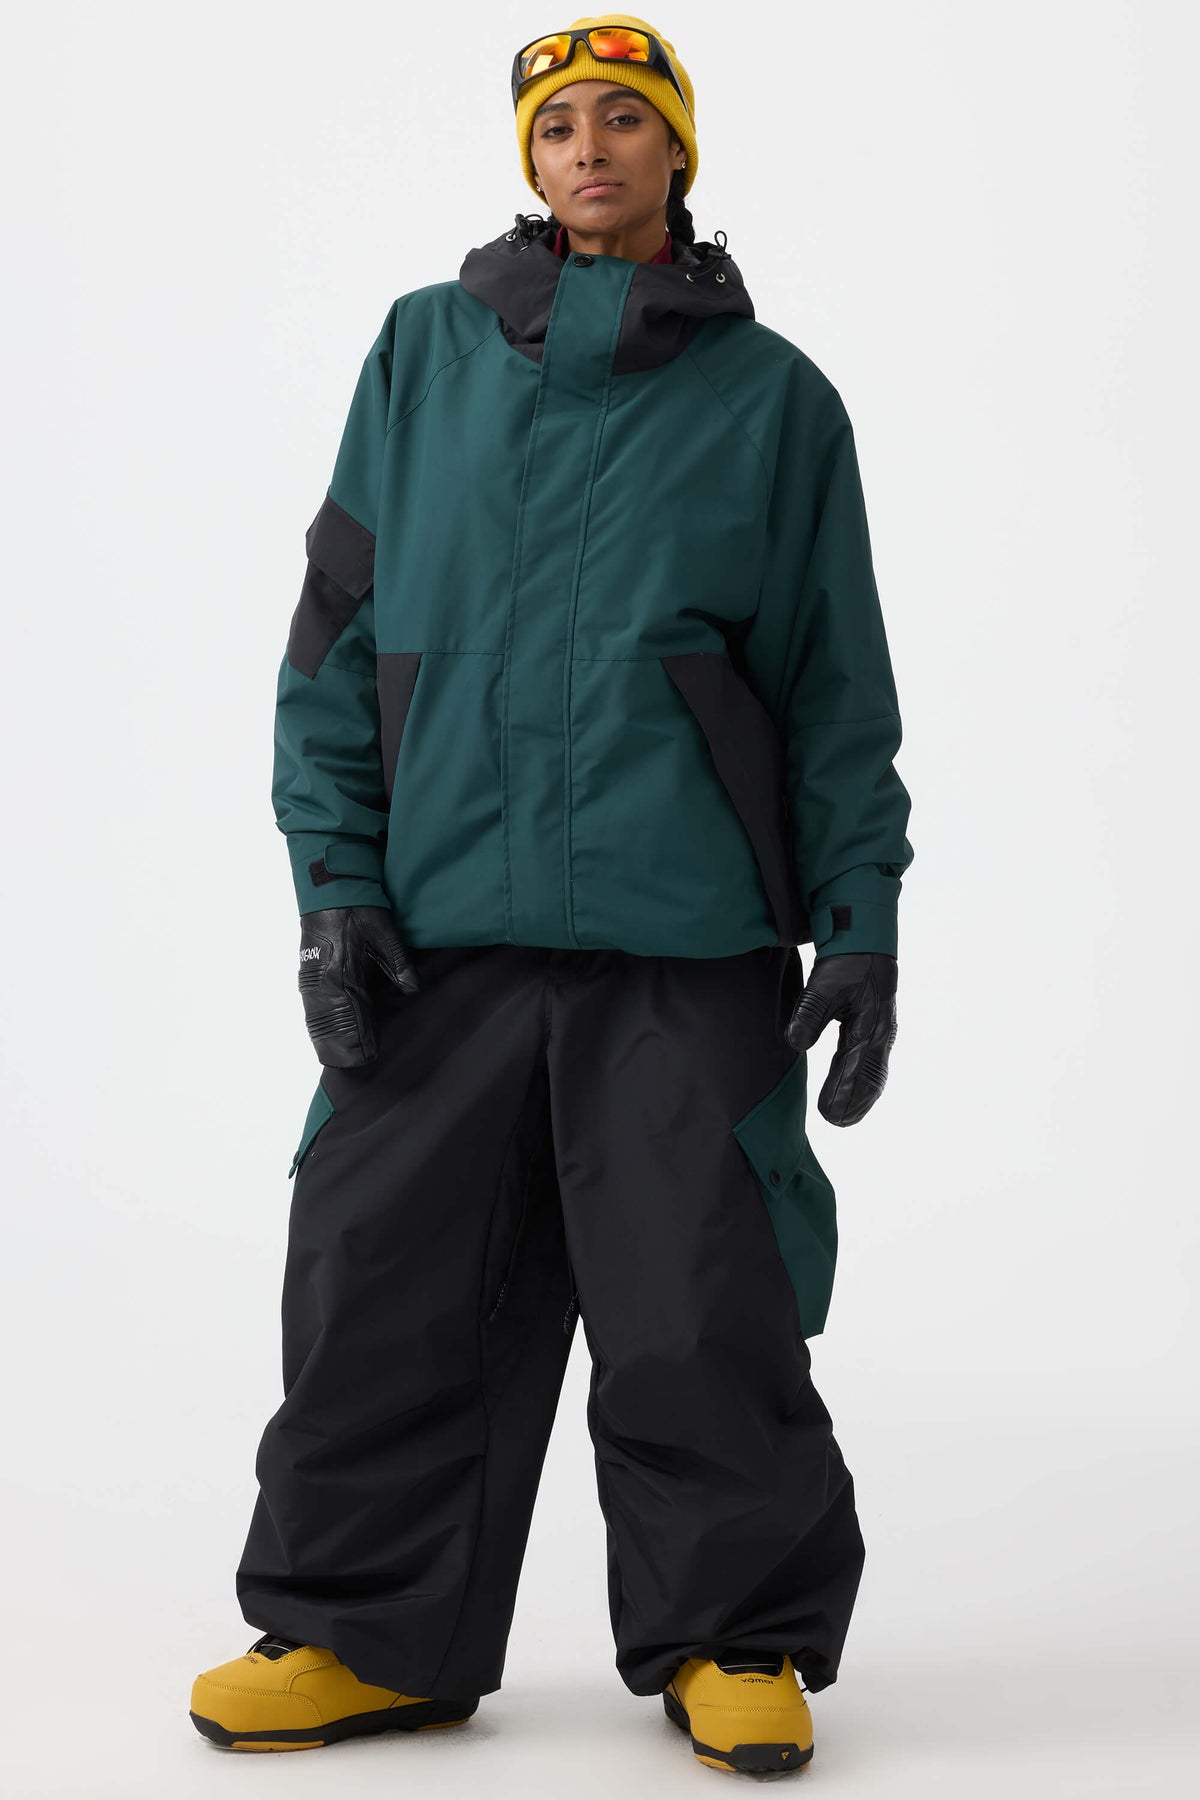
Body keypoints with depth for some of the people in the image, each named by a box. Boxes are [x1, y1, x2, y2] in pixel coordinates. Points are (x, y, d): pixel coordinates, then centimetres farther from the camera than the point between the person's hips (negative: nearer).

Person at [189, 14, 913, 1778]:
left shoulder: (772, 394, 8)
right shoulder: (426, 351, 12)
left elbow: (837, 687, 9)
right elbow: (340, 626, 10)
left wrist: (862, 925, 3)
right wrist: (335, 879, 2)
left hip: (689, 939, -1)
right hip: (443, 925, 2)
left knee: (703, 1315, 1)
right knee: (385, 1294, 4)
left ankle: (736, 1636, 19)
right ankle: (371, 1632, 21)